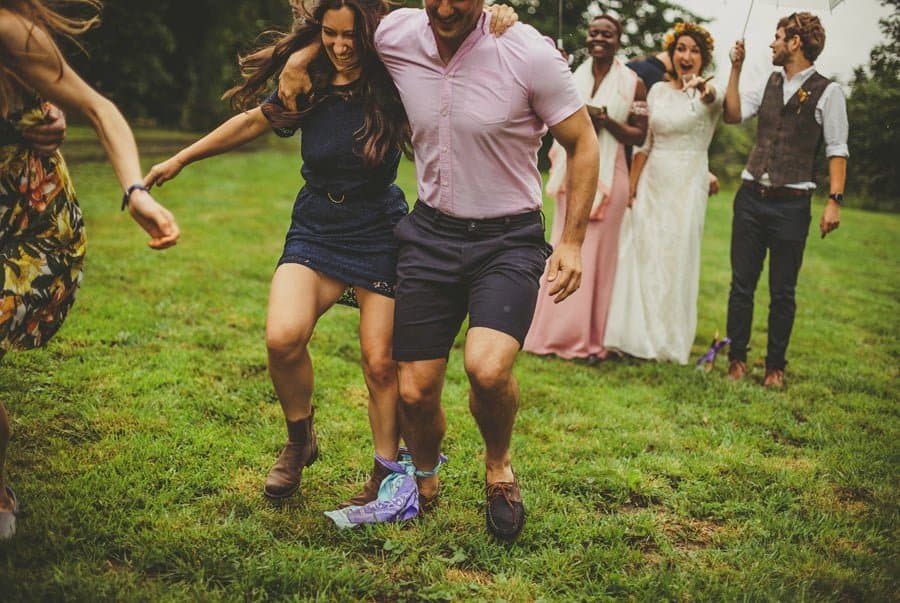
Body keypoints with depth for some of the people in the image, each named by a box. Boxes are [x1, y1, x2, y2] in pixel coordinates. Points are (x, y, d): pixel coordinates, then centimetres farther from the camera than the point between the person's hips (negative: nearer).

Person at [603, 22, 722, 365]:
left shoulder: (706, 94, -5)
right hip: (652, 183, 4)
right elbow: (643, 143, 10)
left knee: (675, 260, 1)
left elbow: (713, 102, -32)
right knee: (641, 255, 5)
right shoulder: (657, 91, 8)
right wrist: (631, 186, 4)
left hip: (687, 186, -4)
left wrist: (705, 89, -55)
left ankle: (669, 340, 11)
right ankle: (637, 335, 14)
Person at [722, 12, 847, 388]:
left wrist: (834, 200, -14)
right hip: (751, 197, 5)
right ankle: (736, 358, 18)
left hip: (791, 204, -4)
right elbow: (733, 115, 4)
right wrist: (736, 69, 2)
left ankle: (775, 367, 17)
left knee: (782, 292, 5)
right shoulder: (770, 83, 12)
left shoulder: (827, 92, -4)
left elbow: (837, 150, -7)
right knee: (742, 283, 7)